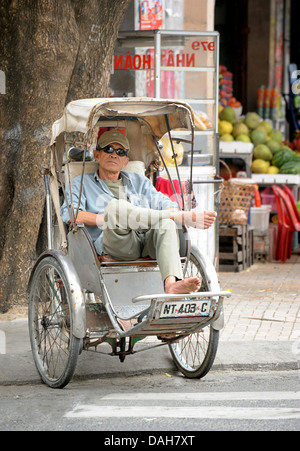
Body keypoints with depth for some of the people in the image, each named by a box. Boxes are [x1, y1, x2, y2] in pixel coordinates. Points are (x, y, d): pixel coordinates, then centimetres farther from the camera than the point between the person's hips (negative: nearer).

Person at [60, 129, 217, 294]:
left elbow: (162, 203, 19)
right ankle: (183, 217, -24)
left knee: (166, 221, -32)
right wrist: (110, 219, -7)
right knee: (114, 205, -33)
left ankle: (171, 283, -53)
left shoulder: (139, 182, 34)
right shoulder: (81, 183, 24)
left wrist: (172, 211, -7)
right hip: (113, 242, -3)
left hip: (148, 241, 3)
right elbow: (68, 214, 4)